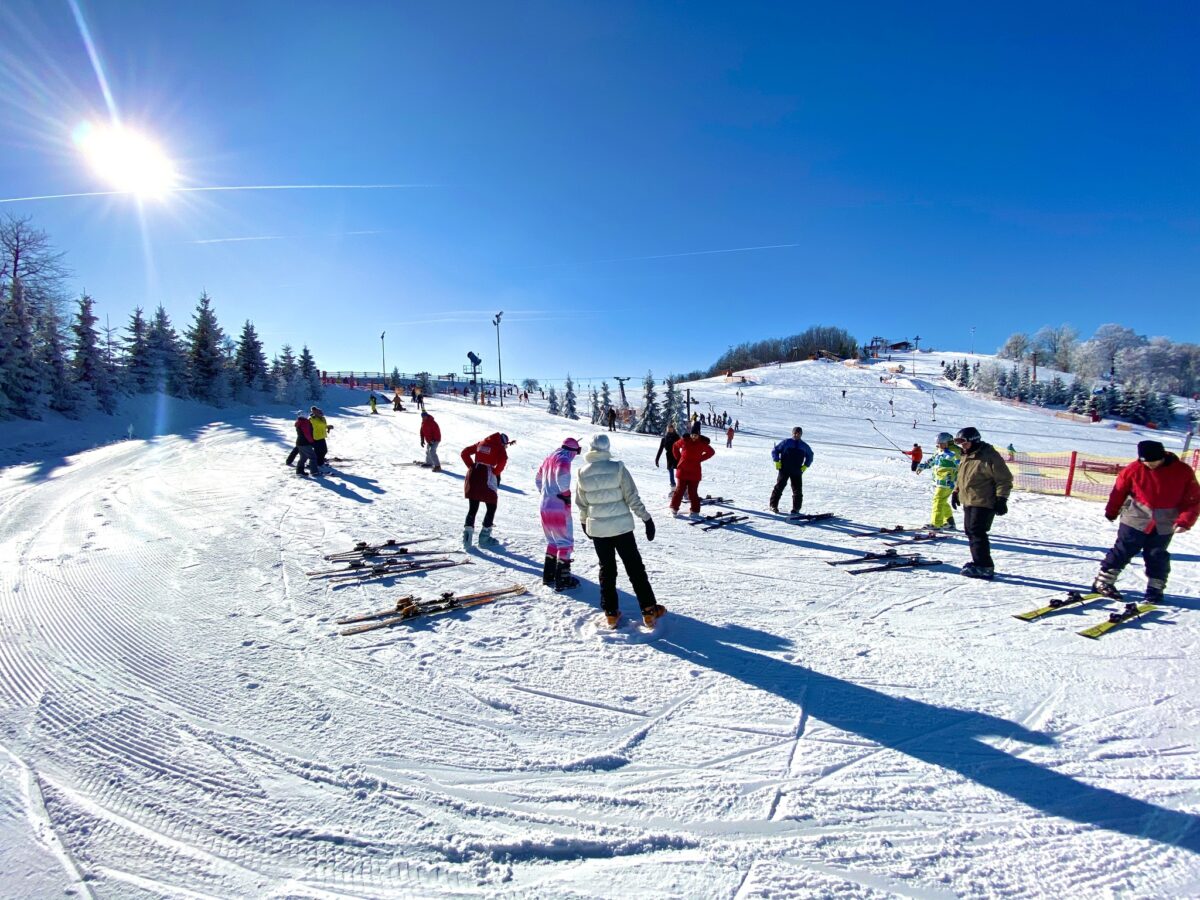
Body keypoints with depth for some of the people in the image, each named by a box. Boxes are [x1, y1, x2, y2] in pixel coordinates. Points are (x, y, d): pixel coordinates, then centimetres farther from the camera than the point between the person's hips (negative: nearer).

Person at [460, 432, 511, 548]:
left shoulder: (481, 443, 16)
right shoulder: (500, 447, 1)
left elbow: (464, 453, 15)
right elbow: (503, 460, -17)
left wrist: (472, 466, 12)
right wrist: (496, 472, -3)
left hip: (473, 475, 5)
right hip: (487, 478, -5)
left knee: (472, 508, 12)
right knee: (491, 507, 11)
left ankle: (467, 535, 2)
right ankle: (484, 538, 12)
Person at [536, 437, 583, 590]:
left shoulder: (549, 458, 13)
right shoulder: (564, 459, -13)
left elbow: (538, 479, 23)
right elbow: (562, 477, -31)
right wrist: (566, 494, -17)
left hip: (545, 507, 8)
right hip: (559, 508, -8)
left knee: (553, 541, 20)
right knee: (565, 542, 2)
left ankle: (548, 575, 24)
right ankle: (562, 579, 2)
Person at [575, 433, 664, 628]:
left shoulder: (583, 473, -3)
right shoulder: (618, 468, -12)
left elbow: (581, 504, 6)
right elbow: (632, 498, -12)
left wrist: (584, 523, 23)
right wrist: (647, 519, -4)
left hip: (597, 528, 2)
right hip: (621, 526, -2)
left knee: (606, 568, 15)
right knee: (635, 568, 8)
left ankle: (611, 613, 19)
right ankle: (649, 610, 12)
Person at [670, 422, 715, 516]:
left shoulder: (702, 443, -3)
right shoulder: (684, 440, -3)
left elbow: (711, 452, 11)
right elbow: (675, 447, 14)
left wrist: (700, 459, 2)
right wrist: (679, 458, 4)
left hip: (694, 472, 0)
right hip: (682, 470, 0)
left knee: (693, 492, 3)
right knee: (680, 490, 5)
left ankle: (695, 511, 15)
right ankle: (674, 508, 17)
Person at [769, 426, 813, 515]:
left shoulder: (804, 446, 9)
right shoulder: (786, 442, 0)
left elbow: (810, 455, 25)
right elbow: (774, 450, 5)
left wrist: (806, 466, 11)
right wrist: (777, 461, -5)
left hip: (797, 471, 2)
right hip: (784, 470, -2)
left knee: (797, 490, 1)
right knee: (779, 487, -1)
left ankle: (796, 508, 11)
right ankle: (773, 505, 7)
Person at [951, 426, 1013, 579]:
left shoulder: (989, 456, -12)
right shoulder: (966, 456, 15)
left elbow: (1004, 479, -12)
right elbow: (961, 477, 27)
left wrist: (1001, 499, -16)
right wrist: (956, 492, 22)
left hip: (983, 503, -9)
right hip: (968, 502, 9)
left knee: (977, 532, -13)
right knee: (970, 532, 11)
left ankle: (984, 567, -9)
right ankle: (980, 562, 20)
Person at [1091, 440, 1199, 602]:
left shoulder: (1183, 472, -8)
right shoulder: (1134, 469, -10)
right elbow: (1119, 491, 2)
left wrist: (1184, 521, -15)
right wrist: (1111, 513, 11)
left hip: (1164, 526, 1)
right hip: (1134, 521, -1)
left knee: (1157, 558, 10)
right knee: (1122, 552, 2)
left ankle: (1155, 590, 22)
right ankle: (1103, 582, 8)